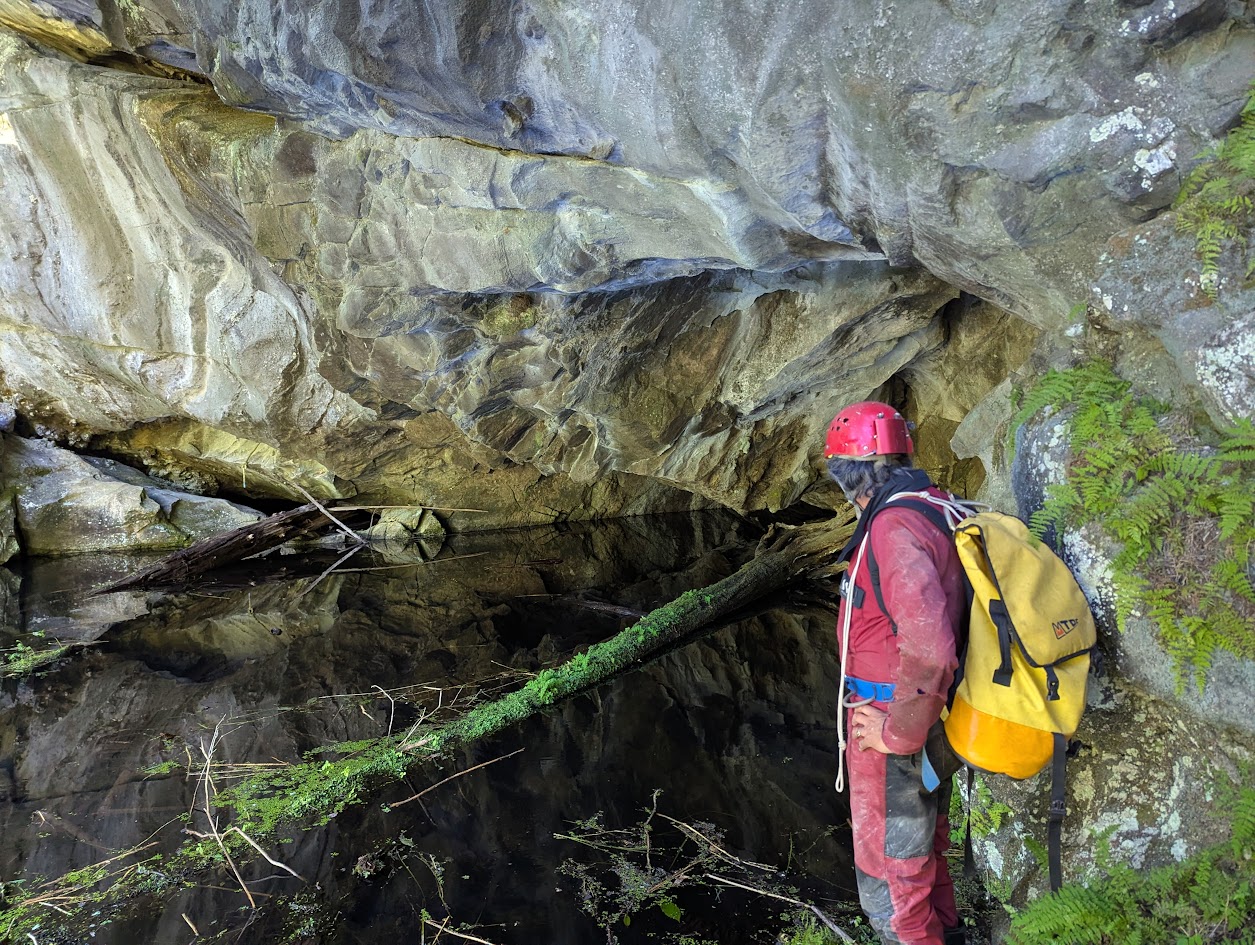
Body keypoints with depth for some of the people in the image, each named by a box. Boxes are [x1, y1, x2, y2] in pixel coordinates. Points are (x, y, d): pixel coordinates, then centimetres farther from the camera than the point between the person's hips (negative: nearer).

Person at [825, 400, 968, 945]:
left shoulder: (893, 529, -26)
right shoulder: (932, 506, 5)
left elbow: (929, 649, -36)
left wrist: (901, 732, -23)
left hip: (892, 722, -10)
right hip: (924, 711, 10)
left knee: (890, 875, 5)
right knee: (924, 844, 29)